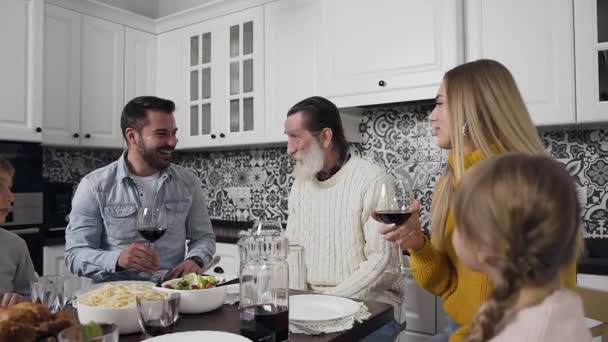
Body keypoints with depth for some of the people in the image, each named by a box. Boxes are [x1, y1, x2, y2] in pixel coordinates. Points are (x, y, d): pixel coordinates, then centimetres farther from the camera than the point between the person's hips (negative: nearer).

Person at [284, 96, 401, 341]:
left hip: (367, 308, -4)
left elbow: (382, 260, -17)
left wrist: (330, 299, -17)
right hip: (308, 303, 5)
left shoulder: (372, 180, -13)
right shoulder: (301, 183, 8)